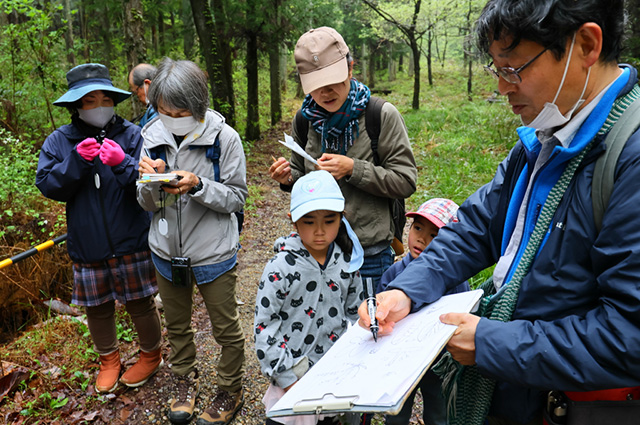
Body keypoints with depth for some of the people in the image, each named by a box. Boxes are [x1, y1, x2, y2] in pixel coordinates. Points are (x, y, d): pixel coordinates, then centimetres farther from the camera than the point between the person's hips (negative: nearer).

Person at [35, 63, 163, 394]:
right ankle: (108, 359, 44)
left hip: (131, 243, -3)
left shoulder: (131, 135, -8)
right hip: (87, 246, 3)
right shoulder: (59, 141, 1)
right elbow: (47, 185, -6)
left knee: (140, 304, 11)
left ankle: (151, 355, 37)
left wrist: (123, 164, -30)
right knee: (97, 308, 18)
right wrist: (76, 160, -20)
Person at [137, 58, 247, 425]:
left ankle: (231, 392, 36)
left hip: (214, 253, -4)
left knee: (226, 328, 12)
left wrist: (198, 186, -29)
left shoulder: (224, 137, -16)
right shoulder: (153, 137, -4)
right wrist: (152, 180, -22)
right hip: (167, 251, 4)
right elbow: (147, 204, 0)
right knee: (177, 325, 23)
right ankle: (185, 381, 48)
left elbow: (237, 197, -14)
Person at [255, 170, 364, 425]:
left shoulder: (346, 262, -5)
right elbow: (264, 325, -14)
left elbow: (355, 313, 7)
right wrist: (286, 377, -13)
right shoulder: (282, 268, -18)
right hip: (294, 375, -4)